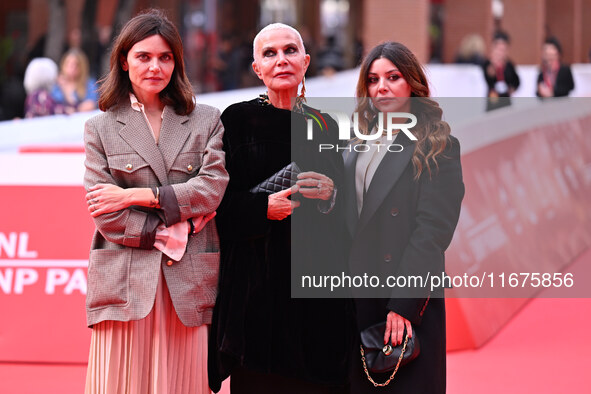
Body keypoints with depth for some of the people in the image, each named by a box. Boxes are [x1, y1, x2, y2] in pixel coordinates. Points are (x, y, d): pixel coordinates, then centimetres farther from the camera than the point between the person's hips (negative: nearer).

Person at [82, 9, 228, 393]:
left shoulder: (207, 121, 12)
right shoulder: (101, 128, 11)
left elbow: (212, 188, -5)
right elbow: (104, 215, 1)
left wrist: (134, 195, -7)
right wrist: (168, 235, -5)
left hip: (189, 286, 0)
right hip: (126, 285, 0)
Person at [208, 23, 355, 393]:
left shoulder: (324, 126, 13)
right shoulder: (238, 119, 2)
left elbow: (346, 212, 15)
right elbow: (218, 203, -3)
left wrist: (330, 195, -7)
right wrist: (265, 207, -18)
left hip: (318, 280, 3)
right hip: (258, 282, -3)